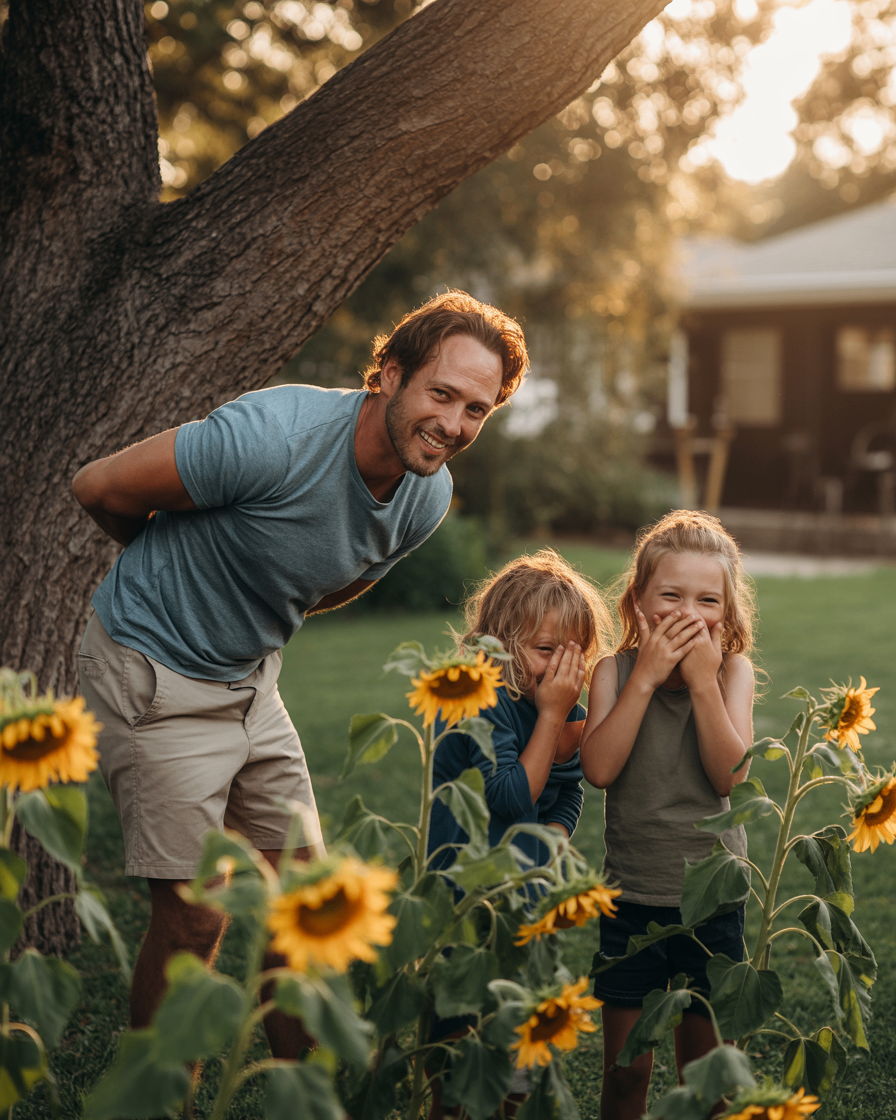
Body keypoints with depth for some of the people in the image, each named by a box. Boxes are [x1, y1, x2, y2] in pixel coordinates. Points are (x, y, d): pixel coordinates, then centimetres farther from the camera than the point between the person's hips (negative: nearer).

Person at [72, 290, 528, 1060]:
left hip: (252, 677, 7)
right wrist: (175, 567, 2)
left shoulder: (428, 499, -5)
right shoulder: (274, 438, -29)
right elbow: (100, 488, -15)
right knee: (194, 916, -6)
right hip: (156, 672, -7)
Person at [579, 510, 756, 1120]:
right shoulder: (616, 670, -4)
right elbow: (600, 768, -20)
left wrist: (703, 680, -22)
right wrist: (646, 676, -22)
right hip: (631, 899, 0)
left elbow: (730, 775, -17)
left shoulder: (733, 669, -5)